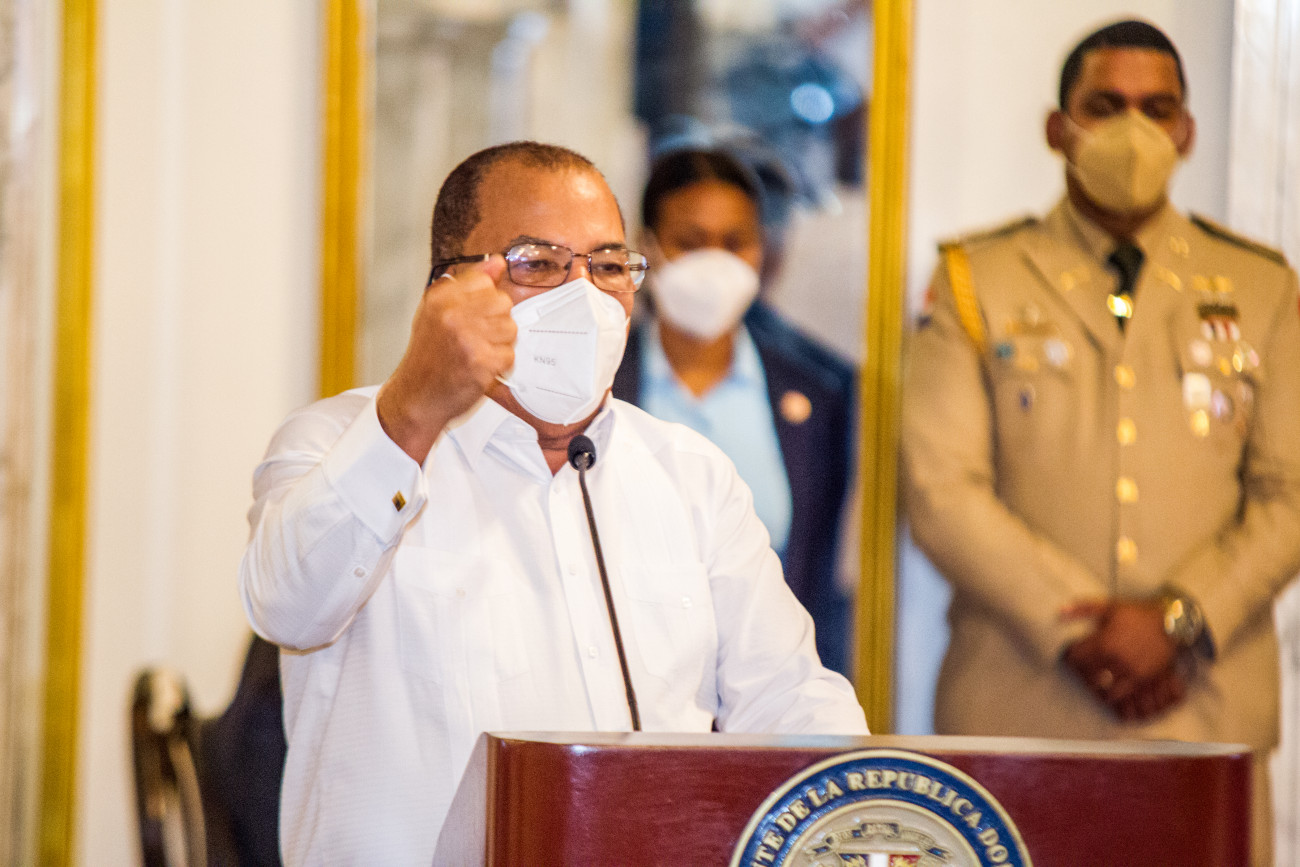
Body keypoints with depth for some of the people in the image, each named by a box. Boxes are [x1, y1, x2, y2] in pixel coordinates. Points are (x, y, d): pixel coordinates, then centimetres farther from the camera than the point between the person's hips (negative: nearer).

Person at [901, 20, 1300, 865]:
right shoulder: (976, 281, 9)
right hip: (1019, 714, -1)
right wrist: (1074, 631, -10)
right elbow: (943, 489, -1)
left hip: (1208, 711, 1)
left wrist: (1178, 619, -9)